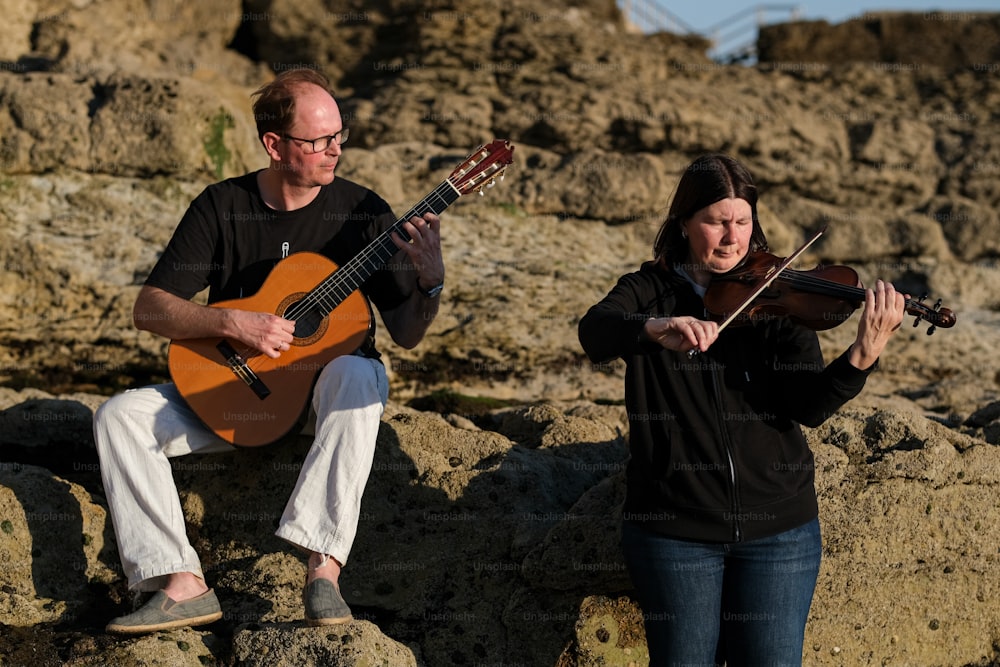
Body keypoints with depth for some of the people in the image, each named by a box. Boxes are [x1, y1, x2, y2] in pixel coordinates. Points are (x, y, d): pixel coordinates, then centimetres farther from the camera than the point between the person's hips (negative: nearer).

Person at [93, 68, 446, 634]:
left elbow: (406, 335, -7)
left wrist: (430, 284, -29)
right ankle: (184, 584, -25)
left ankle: (324, 570, -43)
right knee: (120, 414, -17)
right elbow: (150, 310, -8)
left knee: (358, 377, -38)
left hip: (325, 380, -2)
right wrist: (233, 323, -24)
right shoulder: (222, 206, -4)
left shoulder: (362, 211, -6)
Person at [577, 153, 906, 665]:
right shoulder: (649, 291, 1)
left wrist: (863, 356, -30)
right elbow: (594, 333, -21)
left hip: (777, 527, 1)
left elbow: (809, 405, -11)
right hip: (673, 527, 0)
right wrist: (655, 328, -41)